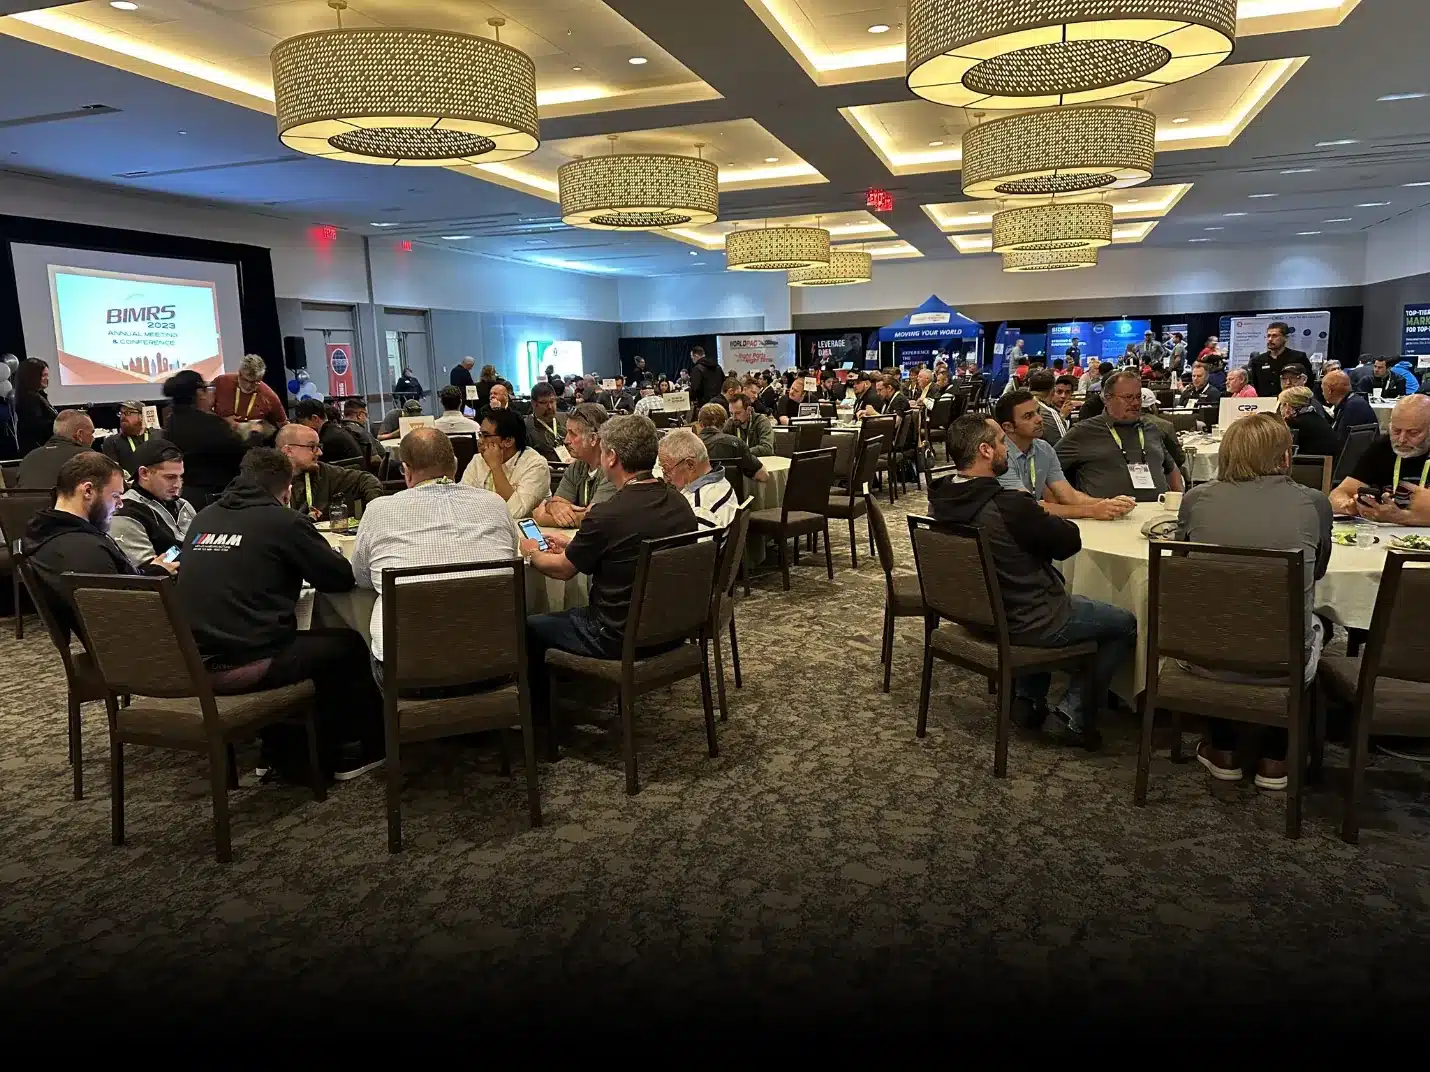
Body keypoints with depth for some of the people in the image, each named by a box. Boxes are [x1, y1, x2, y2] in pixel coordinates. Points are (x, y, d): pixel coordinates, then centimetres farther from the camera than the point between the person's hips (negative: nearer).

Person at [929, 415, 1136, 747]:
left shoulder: (941, 501, -7)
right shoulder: (1010, 507, -31)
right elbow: (1071, 540, -14)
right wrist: (1040, 516, 3)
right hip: (1025, 625, -7)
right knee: (1126, 624, 12)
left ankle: (1029, 698, 28)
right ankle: (1069, 715, 9)